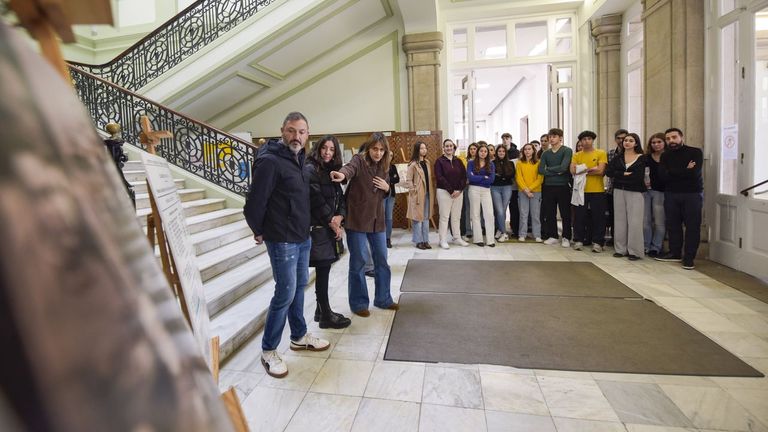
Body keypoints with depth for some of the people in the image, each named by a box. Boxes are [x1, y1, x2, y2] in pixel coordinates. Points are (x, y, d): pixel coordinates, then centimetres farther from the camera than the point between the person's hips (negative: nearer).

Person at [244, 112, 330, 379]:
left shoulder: (299, 159, 10)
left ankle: (299, 337, 35)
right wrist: (259, 232, -6)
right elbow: (254, 202, -19)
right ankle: (268, 351, 14)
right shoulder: (270, 161, -18)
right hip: (282, 241, -9)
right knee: (285, 294, -3)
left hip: (303, 237, 9)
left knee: (299, 287, 18)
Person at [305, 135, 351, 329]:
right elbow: (317, 201, -15)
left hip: (329, 227, 8)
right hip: (317, 227, -8)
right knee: (322, 270, -4)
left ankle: (321, 310, 23)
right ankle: (326, 316, 5)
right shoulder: (310, 169, -9)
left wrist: (339, 216, -10)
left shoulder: (331, 171, 16)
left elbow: (340, 197, 9)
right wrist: (332, 223, -9)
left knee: (324, 269, 12)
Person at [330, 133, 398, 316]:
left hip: (377, 219, 6)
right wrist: (342, 174, -56)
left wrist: (387, 188, -5)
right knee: (358, 262, 2)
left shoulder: (383, 166, 8)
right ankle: (358, 303, 17)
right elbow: (350, 168, -33)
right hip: (357, 219, -6)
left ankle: (383, 298, 28)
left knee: (381, 260, 12)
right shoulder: (359, 160, -9)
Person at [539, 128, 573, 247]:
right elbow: (541, 170, -1)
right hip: (548, 187, 4)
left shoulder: (567, 151, -2)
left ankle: (566, 238, 11)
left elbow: (563, 167, -16)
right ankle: (553, 236, 19)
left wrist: (549, 169, -4)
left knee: (565, 214, 3)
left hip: (563, 187, -4)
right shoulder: (545, 154, 11)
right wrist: (556, 172, -10)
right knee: (550, 214, 8)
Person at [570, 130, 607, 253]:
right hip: (580, 190, 2)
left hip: (597, 191, -2)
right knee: (579, 216, 7)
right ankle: (578, 240, 17)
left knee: (598, 217, 3)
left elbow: (600, 170, -11)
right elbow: (573, 171, -7)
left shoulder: (601, 153, 1)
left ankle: (597, 242, 11)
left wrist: (583, 170, -7)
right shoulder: (576, 155, 8)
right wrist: (592, 169, -9)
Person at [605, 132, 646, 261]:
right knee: (619, 220, 6)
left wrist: (618, 176, -8)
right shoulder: (617, 157, 9)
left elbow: (638, 176, -13)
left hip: (635, 192, -4)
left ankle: (634, 251, 4)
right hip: (619, 191, 4)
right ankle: (620, 249, 14)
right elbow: (608, 172, -4)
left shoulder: (641, 158, -1)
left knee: (634, 222, -4)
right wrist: (625, 174, -12)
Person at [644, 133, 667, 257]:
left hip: (660, 192, -2)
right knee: (645, 221, 5)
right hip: (645, 191, 2)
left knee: (659, 222, 1)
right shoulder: (646, 157, 8)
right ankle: (647, 246, 15)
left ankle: (656, 247, 11)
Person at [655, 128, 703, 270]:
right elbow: (663, 175, -6)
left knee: (692, 226, -2)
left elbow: (694, 173, -17)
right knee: (672, 224, 7)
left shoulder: (695, 152, -2)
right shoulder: (665, 156, 9)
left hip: (692, 194, -3)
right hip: (671, 194, 4)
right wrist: (685, 170, -10)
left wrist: (672, 173, -9)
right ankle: (675, 253, 19)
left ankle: (689, 257, 4)